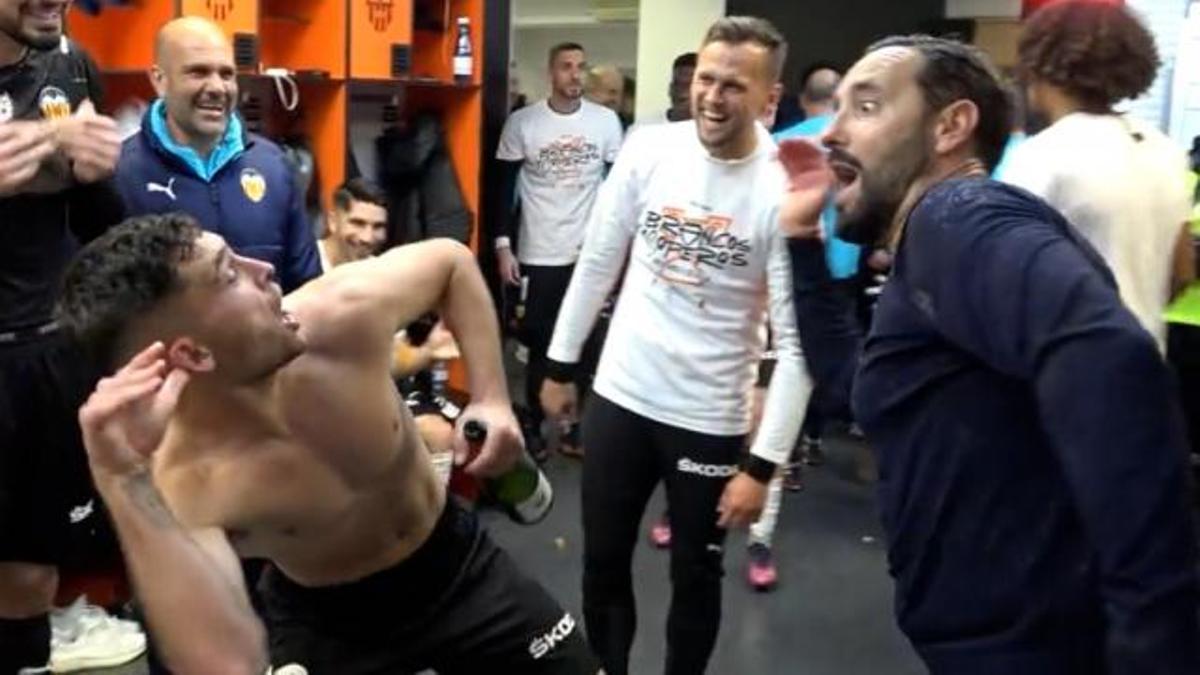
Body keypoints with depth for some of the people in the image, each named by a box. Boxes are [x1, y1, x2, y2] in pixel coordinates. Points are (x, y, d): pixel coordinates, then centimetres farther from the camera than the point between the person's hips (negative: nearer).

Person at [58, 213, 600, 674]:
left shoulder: (343, 314, -24)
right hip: (325, 620, -3)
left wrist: (491, 397, -14)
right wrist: (125, 482, -52)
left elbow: (451, 261, -4)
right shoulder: (183, 488, -33)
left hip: (456, 563, 3)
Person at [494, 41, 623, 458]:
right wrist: (503, 246, -5)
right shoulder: (522, 123, -3)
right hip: (539, 255, -1)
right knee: (541, 346, 7)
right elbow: (506, 187, 0)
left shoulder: (606, 121, 1)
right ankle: (533, 427, 21)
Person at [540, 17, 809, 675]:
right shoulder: (648, 151, -6)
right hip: (618, 396, 3)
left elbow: (796, 341, -15)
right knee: (603, 564, 17)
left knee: (694, 578, 14)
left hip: (711, 420, -3)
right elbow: (597, 263, 6)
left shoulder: (787, 192, -17)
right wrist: (561, 364, 10)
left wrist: (763, 463, -16)